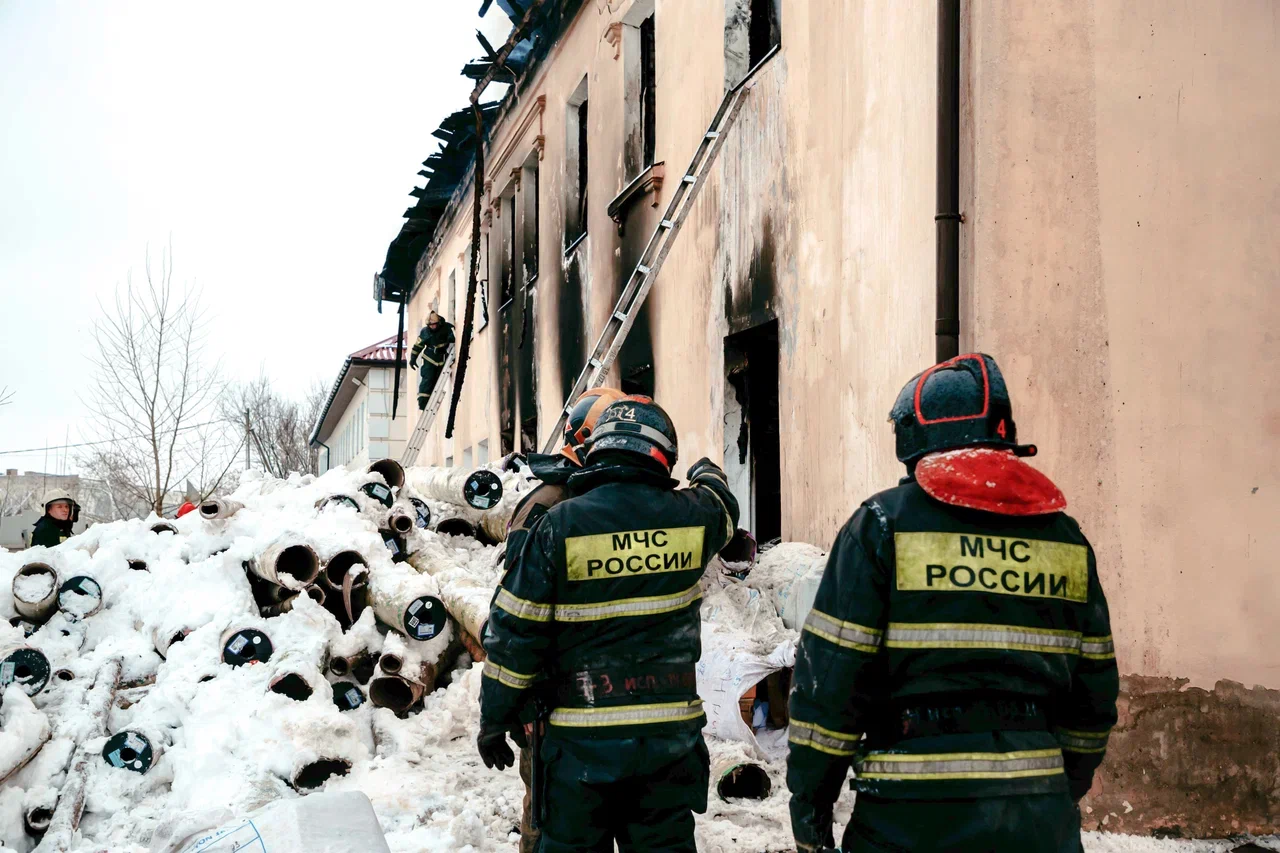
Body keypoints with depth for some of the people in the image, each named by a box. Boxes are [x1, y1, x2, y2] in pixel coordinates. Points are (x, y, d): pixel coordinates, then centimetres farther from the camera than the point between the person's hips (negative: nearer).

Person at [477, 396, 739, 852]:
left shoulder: (559, 525, -11)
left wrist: (494, 719, 4)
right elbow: (722, 508, 24)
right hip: (671, 735, 2)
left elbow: (514, 631, -8)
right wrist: (708, 474, 48)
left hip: (582, 740, -2)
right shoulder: (690, 516, -3)